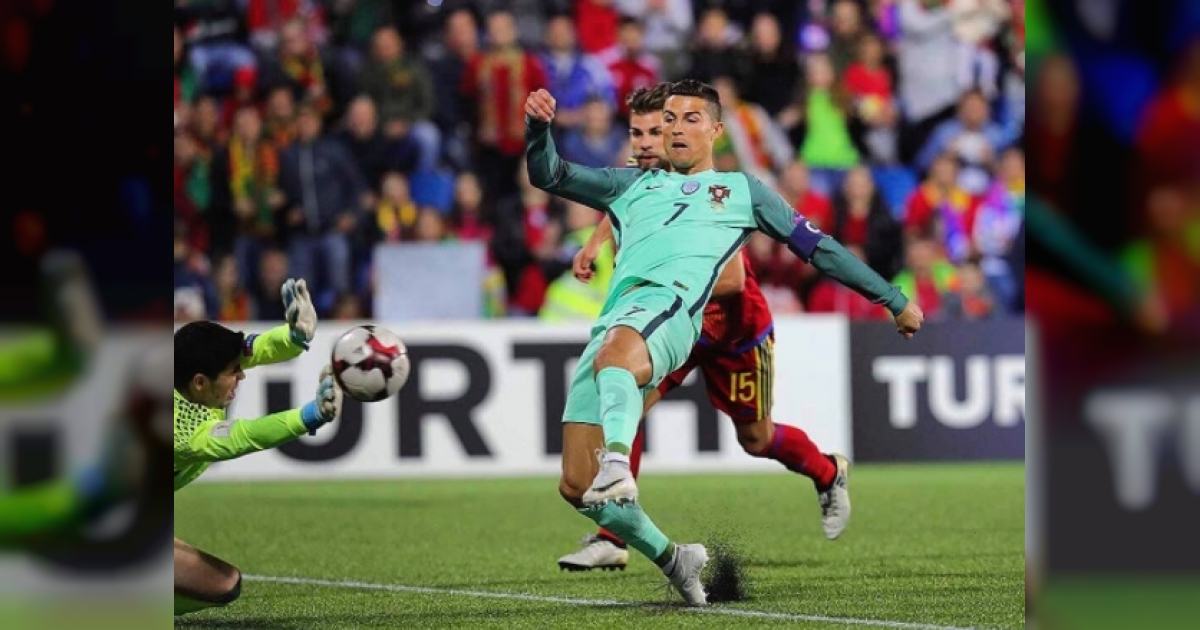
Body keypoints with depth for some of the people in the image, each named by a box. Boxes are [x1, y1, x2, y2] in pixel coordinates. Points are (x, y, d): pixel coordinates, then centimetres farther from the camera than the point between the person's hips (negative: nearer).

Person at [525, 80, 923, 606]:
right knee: (575, 486, -6)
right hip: (613, 321, 5)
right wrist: (538, 127, 9)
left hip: (669, 305, -5)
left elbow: (818, 247, 30)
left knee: (615, 349, -44)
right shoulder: (634, 186, 35)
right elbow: (550, 175, 31)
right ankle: (672, 560, 14)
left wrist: (895, 300, 30)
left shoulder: (741, 189, 27)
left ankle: (616, 461, -71)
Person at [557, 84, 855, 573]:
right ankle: (611, 541, -18)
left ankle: (830, 474, 48)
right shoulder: (635, 178, -9)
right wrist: (596, 242, 4)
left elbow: (731, 279, -36)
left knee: (756, 440, 13)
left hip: (734, 326, -5)